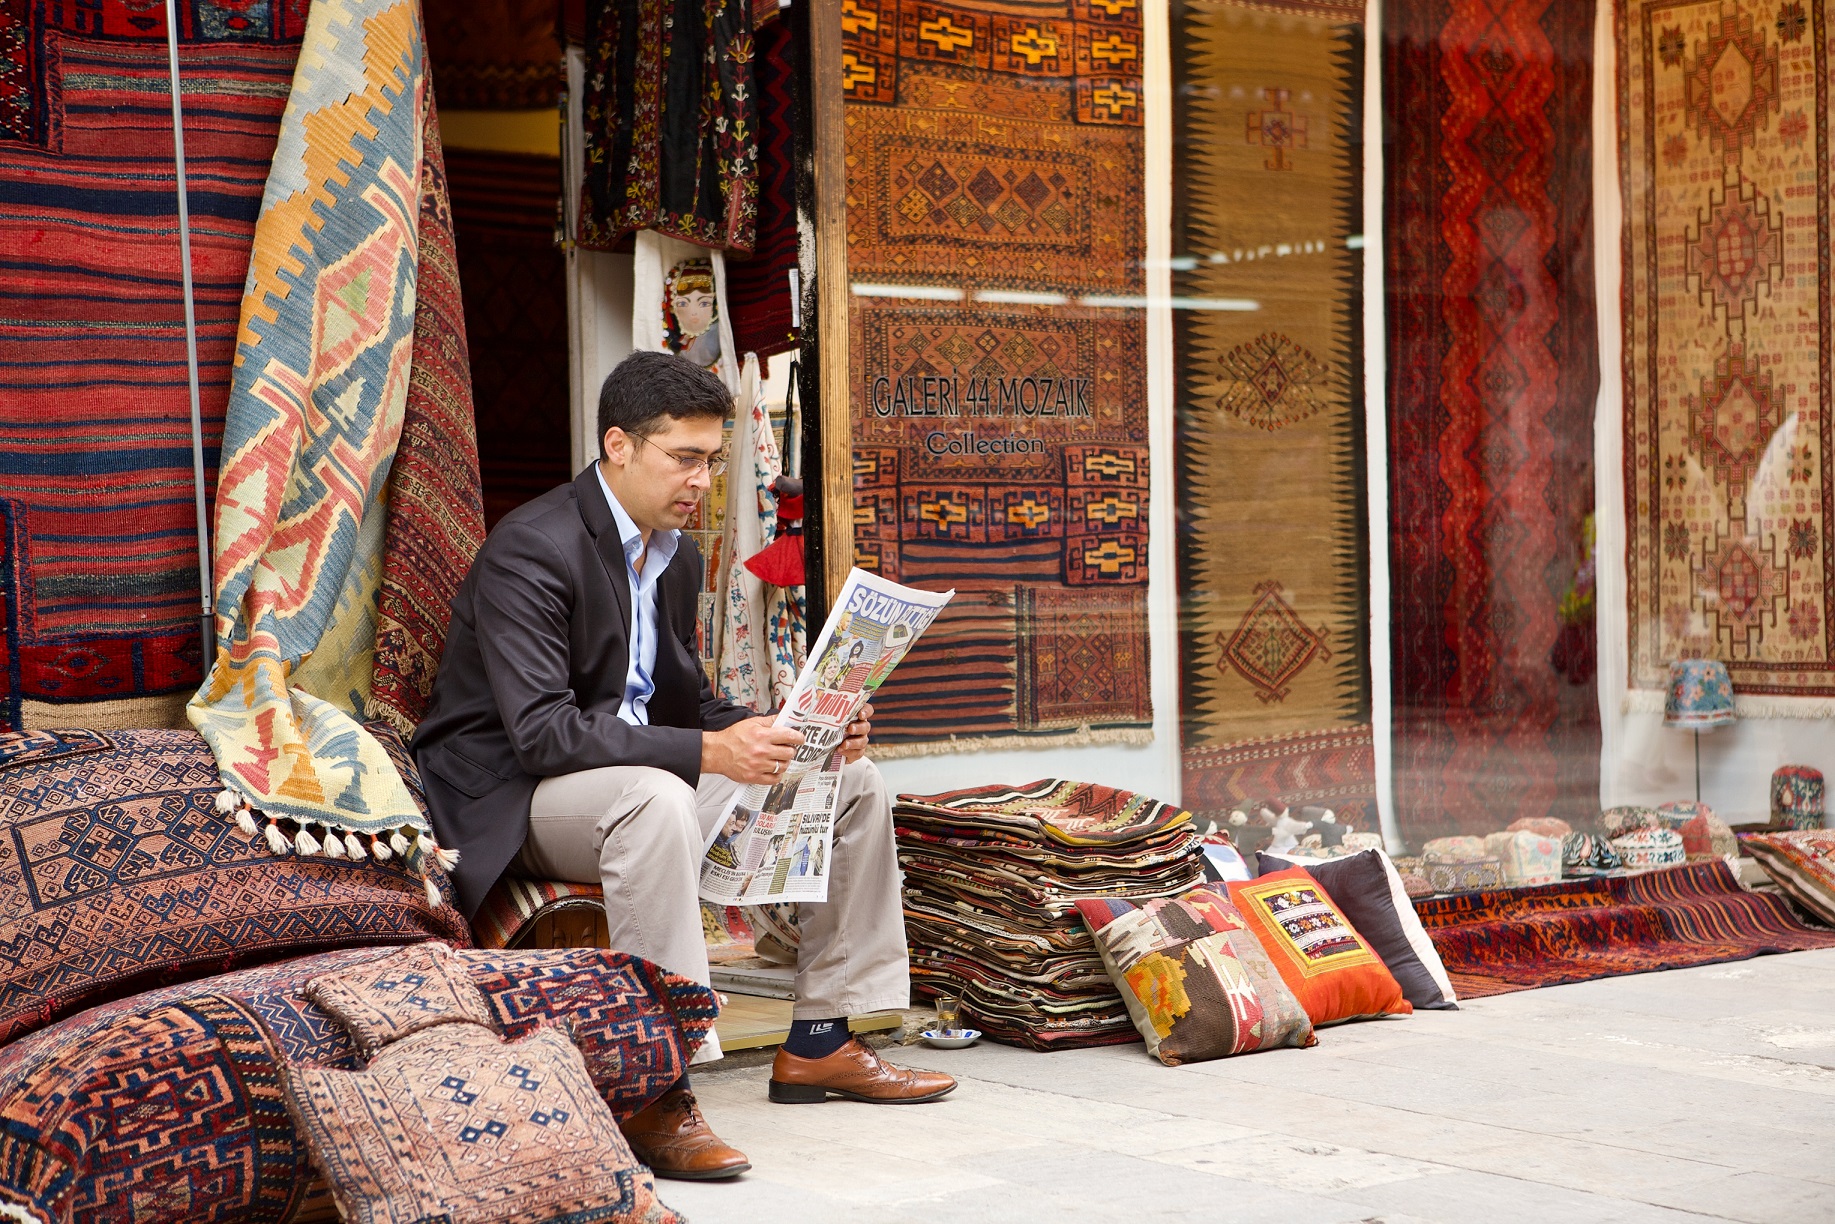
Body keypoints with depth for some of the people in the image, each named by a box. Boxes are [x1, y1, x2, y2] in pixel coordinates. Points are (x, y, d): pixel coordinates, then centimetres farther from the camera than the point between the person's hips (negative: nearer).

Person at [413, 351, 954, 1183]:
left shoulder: (677, 555, 9)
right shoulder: (531, 551, -19)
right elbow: (542, 731, -28)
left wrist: (798, 733, -4)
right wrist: (709, 751, -35)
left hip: (642, 767, 9)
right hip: (511, 796, -9)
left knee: (853, 781, 1)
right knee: (656, 799, -41)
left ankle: (819, 1044, 7)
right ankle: (655, 1093, -36)